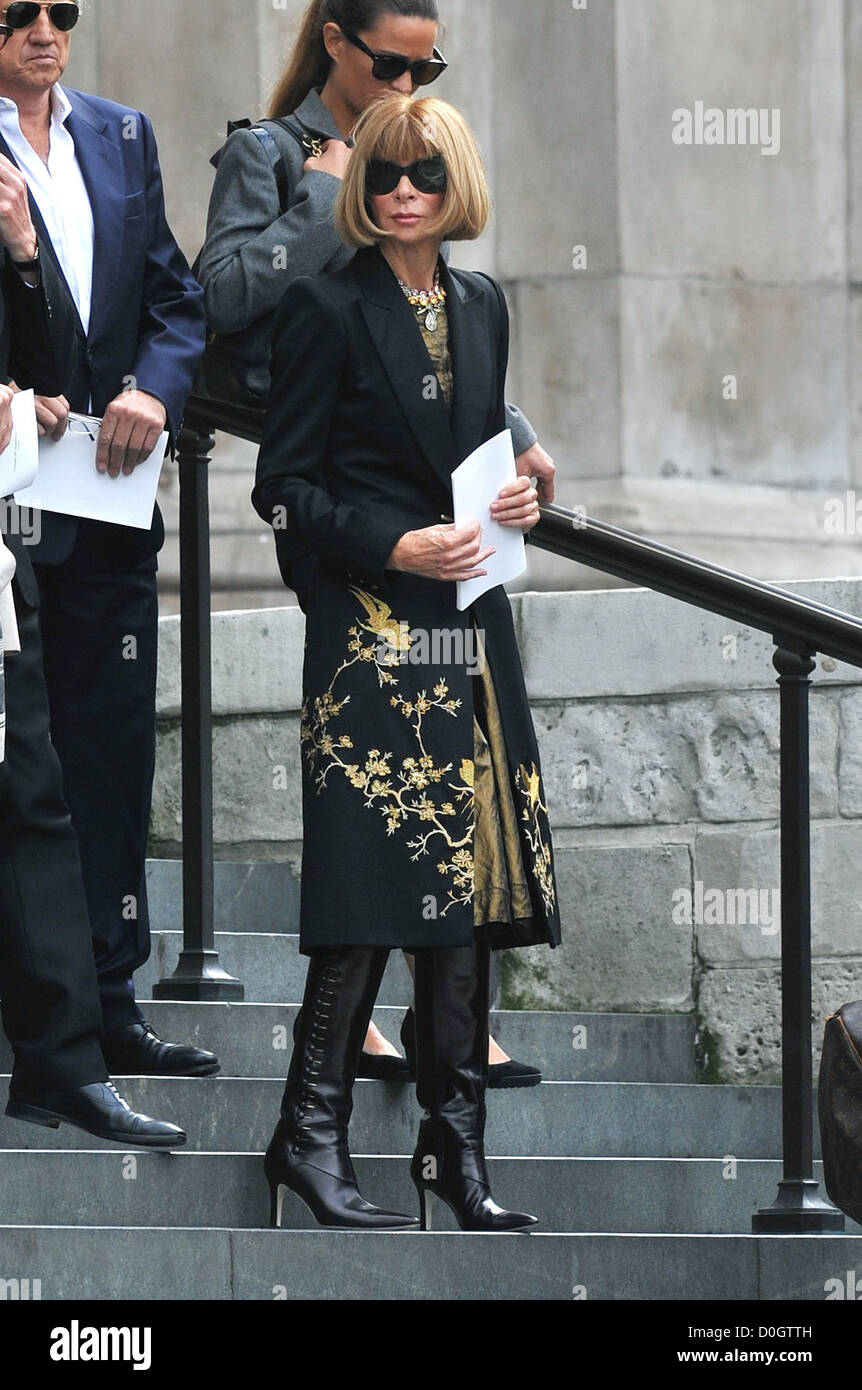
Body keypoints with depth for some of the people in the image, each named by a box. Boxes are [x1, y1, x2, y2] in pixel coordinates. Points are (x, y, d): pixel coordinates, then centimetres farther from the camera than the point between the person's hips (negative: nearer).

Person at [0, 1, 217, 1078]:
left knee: (111, 750, 7)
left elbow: (173, 296, 14)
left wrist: (155, 386, -5)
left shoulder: (122, 140, 14)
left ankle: (103, 1002, 13)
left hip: (105, 501, 6)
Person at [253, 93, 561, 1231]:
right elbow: (284, 487, -6)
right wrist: (395, 547, -17)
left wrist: (518, 498, 4)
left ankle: (456, 1141, 8)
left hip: (470, 626, 6)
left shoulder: (481, 308, 14)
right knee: (379, 885, -12)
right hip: (370, 628, -6)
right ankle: (311, 1131, -6)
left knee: (472, 882, 4)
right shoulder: (327, 308, -4)